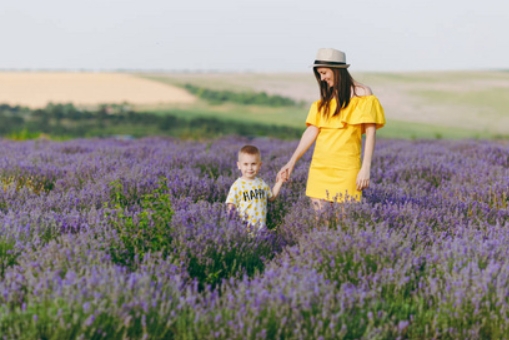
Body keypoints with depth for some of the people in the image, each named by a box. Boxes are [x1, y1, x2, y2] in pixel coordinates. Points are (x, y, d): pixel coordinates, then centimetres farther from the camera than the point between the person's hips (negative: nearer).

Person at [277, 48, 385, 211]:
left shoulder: (361, 93, 0)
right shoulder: (325, 98, 15)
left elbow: (370, 133, -5)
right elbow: (311, 131, 11)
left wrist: (366, 169, -13)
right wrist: (292, 162, 4)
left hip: (345, 167, -5)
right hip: (320, 166, 5)